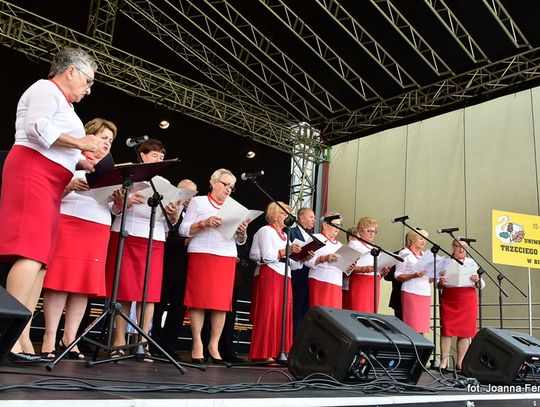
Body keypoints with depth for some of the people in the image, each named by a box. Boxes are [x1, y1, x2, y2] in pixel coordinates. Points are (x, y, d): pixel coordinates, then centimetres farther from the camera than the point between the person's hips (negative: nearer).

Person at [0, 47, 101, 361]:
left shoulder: (62, 102, 29)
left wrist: (80, 162, 13)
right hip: (33, 173, -10)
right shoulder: (46, 90, 1)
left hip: (49, 182, 10)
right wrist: (78, 142, -12)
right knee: (31, 253, -19)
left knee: (40, 258, 1)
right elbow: (37, 127, -17)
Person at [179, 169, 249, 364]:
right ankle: (197, 344, 1)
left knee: (223, 302, -2)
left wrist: (242, 232, -4)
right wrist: (204, 223, -14)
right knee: (199, 299, -6)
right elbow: (184, 230, 0)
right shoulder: (198, 201, 8)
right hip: (202, 255, -4)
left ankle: (214, 345, 5)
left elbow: (240, 241, 18)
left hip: (227, 258, 4)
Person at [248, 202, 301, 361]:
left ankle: (278, 352, 5)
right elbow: (266, 256, -12)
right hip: (269, 275, -8)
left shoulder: (284, 235, 24)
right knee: (268, 314, -10)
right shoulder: (266, 231, -1)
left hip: (284, 276, 8)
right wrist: (286, 251, -15)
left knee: (283, 315, 2)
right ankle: (263, 353, -6)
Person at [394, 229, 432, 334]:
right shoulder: (405, 254, 4)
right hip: (411, 292, -6)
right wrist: (415, 275, -16)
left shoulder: (425, 256, 22)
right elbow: (398, 276, -4)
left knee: (421, 327, 1)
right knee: (412, 326, -10)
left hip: (425, 293, 6)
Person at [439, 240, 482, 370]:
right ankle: (444, 361, -1)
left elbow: (481, 285, 7)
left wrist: (477, 281, -15)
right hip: (448, 300, -1)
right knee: (446, 330, -5)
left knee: (465, 331, 0)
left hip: (467, 300, 2)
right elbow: (438, 284, 5)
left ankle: (460, 363, 5)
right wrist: (441, 283, -18)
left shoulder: (471, 262, 11)